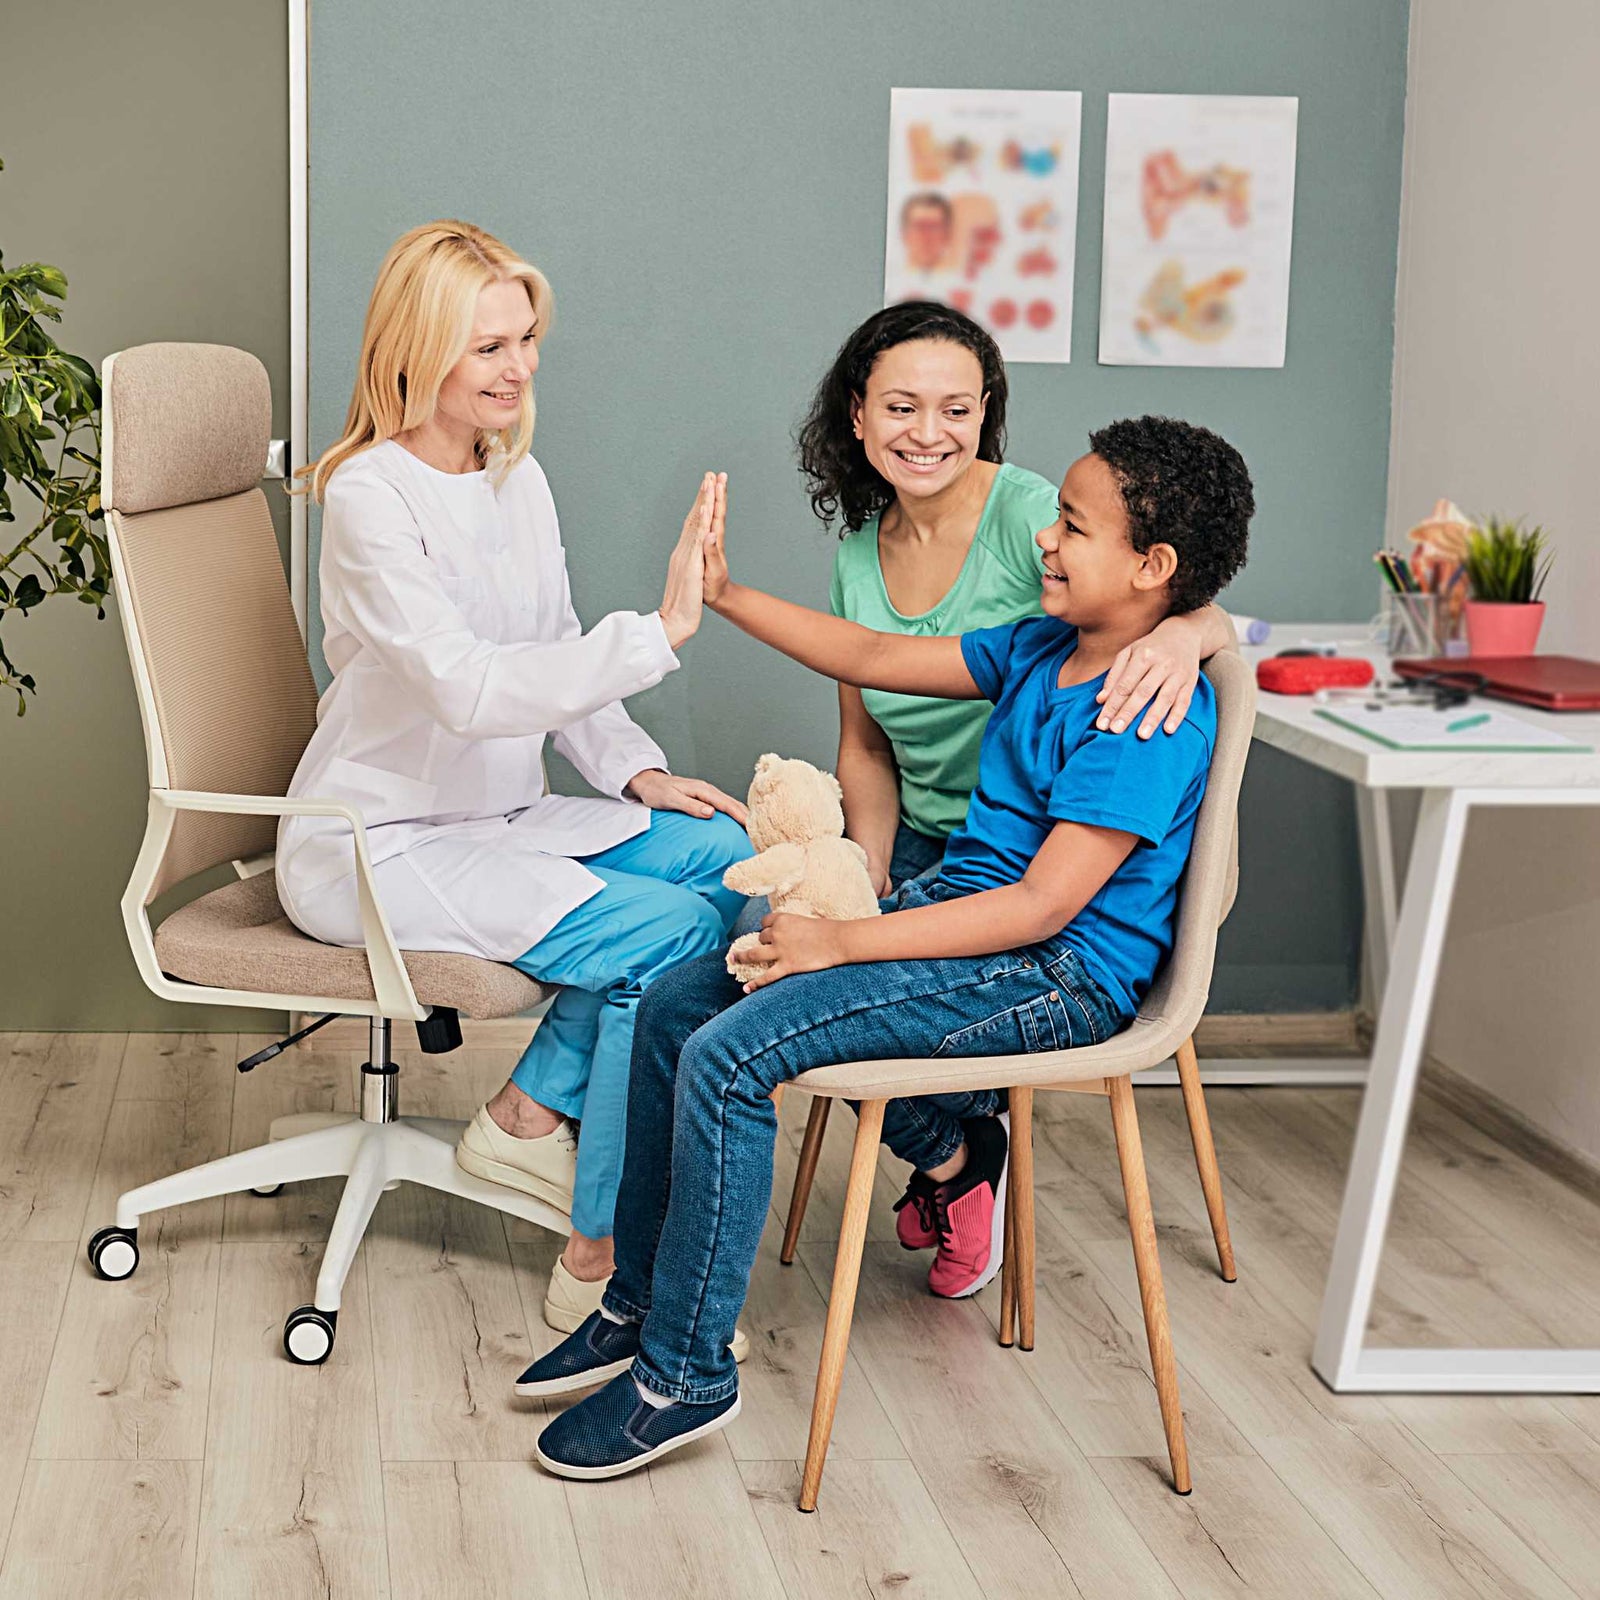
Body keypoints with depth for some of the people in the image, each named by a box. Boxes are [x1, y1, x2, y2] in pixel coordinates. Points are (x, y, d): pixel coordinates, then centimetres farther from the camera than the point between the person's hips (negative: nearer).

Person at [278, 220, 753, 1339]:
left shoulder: (519, 479, 9)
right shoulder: (371, 494, -17)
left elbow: (555, 667, 18)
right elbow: (465, 687, -28)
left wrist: (636, 773, 2)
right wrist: (657, 632, -33)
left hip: (499, 819, 8)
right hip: (375, 846, -8)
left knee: (726, 856, -10)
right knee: (668, 931, -22)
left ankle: (534, 1115, -1)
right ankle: (605, 1257, -13)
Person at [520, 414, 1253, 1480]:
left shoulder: (1152, 716, -19)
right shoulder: (1043, 651, 10)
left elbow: (1044, 904, -24)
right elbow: (875, 660, 17)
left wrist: (846, 942, -23)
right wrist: (725, 595, 11)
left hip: (1054, 975, -10)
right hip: (960, 911, 10)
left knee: (726, 1058, -22)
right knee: (673, 1009, 2)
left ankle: (686, 1373, -10)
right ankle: (642, 1303, 14)